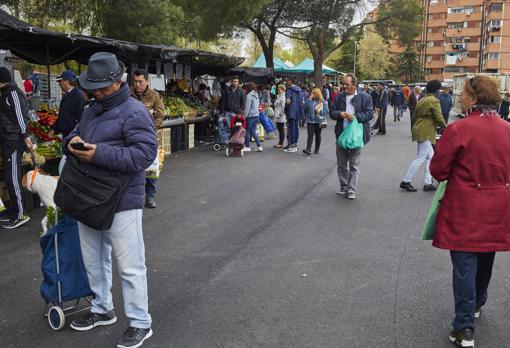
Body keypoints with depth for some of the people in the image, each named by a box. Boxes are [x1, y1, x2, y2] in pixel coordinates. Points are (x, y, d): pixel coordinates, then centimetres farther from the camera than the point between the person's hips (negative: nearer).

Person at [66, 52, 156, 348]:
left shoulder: (134, 112, -14)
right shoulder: (92, 110, 13)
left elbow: (146, 153, -23)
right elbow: (76, 133, 25)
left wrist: (99, 154, -26)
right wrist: (72, 141, -1)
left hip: (122, 203, -9)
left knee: (130, 266, 1)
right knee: (93, 260, 21)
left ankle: (140, 324, 15)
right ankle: (102, 309, 40)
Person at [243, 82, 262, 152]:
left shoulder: (249, 95, -12)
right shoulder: (256, 95, 13)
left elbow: (247, 107, -15)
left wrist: (245, 115, -8)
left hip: (250, 116, -8)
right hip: (256, 115, 8)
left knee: (247, 131, 3)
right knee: (253, 131, 11)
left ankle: (247, 147, 9)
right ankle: (259, 146, 7)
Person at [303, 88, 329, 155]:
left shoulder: (322, 102, -2)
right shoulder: (309, 100, 6)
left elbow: (326, 111, -3)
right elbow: (305, 108, -3)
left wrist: (320, 111, -18)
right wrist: (308, 100, -9)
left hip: (319, 121, -1)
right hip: (310, 121, 1)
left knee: (317, 135, 10)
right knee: (310, 135, -9)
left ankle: (317, 150, 20)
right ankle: (308, 149, -17)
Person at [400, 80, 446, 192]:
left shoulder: (422, 100, 16)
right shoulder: (434, 101, -11)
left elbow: (415, 115, 20)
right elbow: (439, 118, -12)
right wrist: (446, 128, 3)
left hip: (419, 130, 10)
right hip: (425, 133, -10)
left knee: (430, 157, 14)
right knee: (420, 159, -6)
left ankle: (428, 183, 15)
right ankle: (406, 181, -3)